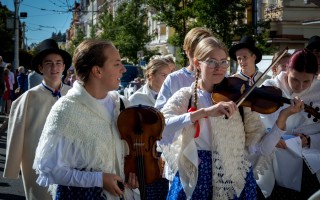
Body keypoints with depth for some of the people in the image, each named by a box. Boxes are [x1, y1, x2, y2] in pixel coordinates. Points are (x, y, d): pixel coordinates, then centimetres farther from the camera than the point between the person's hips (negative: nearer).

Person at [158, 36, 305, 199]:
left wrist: (282, 119, -21)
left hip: (236, 180, 1)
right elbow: (158, 131, -23)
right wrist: (203, 112, -32)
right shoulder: (184, 97, -4)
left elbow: (259, 148, -7)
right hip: (195, 180, -1)